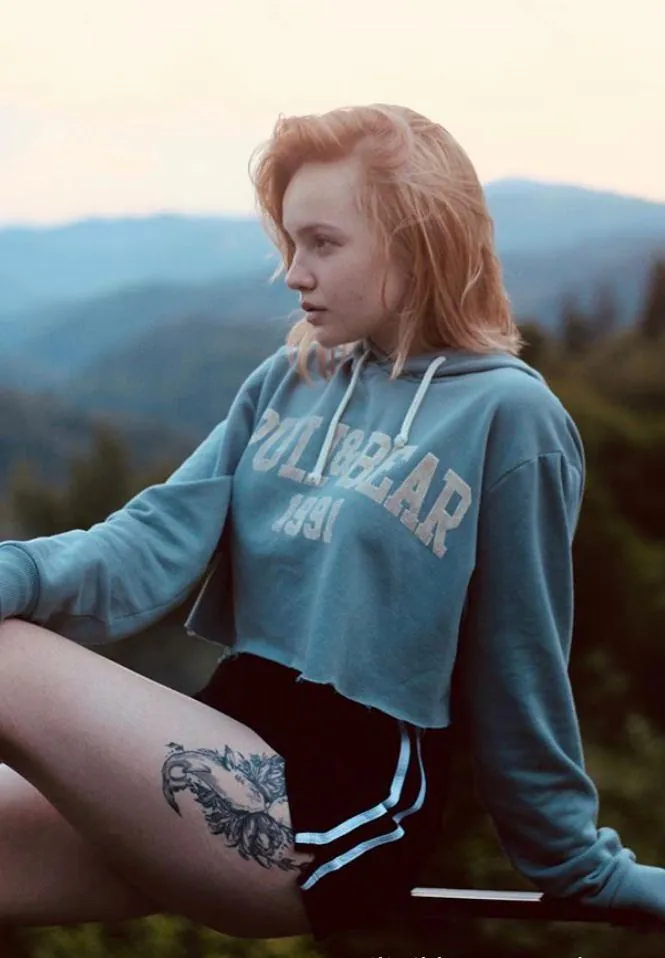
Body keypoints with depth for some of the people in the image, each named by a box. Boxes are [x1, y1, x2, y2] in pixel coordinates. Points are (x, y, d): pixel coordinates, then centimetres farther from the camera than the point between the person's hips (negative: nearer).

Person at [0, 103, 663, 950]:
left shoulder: (507, 414, -8)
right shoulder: (287, 383, 10)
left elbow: (517, 676, -2)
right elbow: (160, 540, -1)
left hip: (348, 808, -6)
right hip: (228, 757, 6)